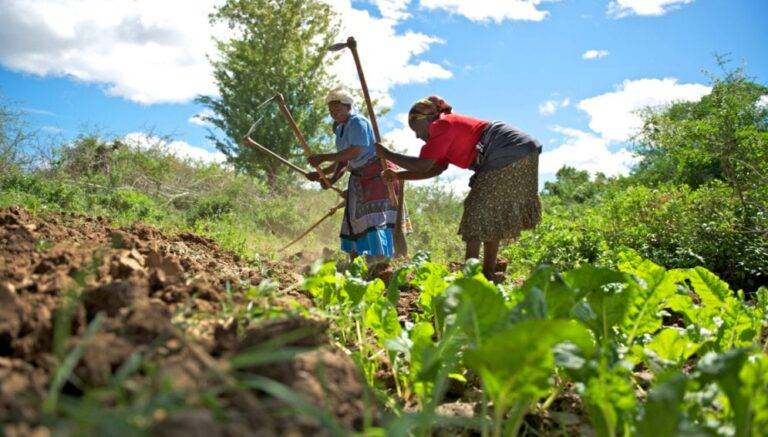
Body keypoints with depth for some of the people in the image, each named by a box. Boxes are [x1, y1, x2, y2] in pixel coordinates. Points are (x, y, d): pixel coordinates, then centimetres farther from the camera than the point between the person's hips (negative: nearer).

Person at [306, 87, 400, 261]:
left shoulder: (357, 122, -14)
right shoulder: (339, 129, 14)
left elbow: (355, 152, -26)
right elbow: (343, 160, 14)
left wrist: (322, 158, -24)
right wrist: (323, 174, -1)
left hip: (376, 174, -9)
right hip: (358, 178, 9)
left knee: (375, 221, -18)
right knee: (354, 220, 10)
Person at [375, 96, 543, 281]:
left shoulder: (442, 126, -10)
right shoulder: (450, 127, 20)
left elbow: (422, 164, -17)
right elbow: (436, 168, 19)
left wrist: (387, 154, -7)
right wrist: (398, 176, 16)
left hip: (510, 155, -10)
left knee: (478, 211, -6)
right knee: (491, 214, 14)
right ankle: (488, 271, 17)